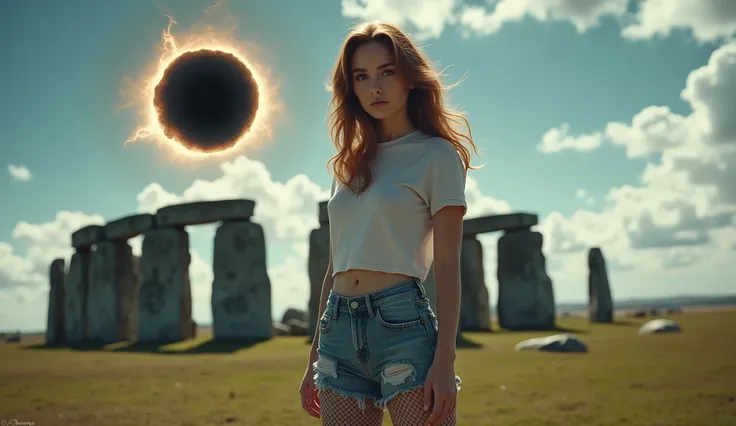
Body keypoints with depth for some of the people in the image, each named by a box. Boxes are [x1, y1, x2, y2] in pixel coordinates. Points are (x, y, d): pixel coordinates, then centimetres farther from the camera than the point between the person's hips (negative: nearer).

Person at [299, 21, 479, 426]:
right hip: (339, 332, 5)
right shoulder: (349, 164, 16)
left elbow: (447, 266, -5)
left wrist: (444, 362, -13)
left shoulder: (437, 155, 1)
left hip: (402, 322, -5)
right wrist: (314, 360, 17)